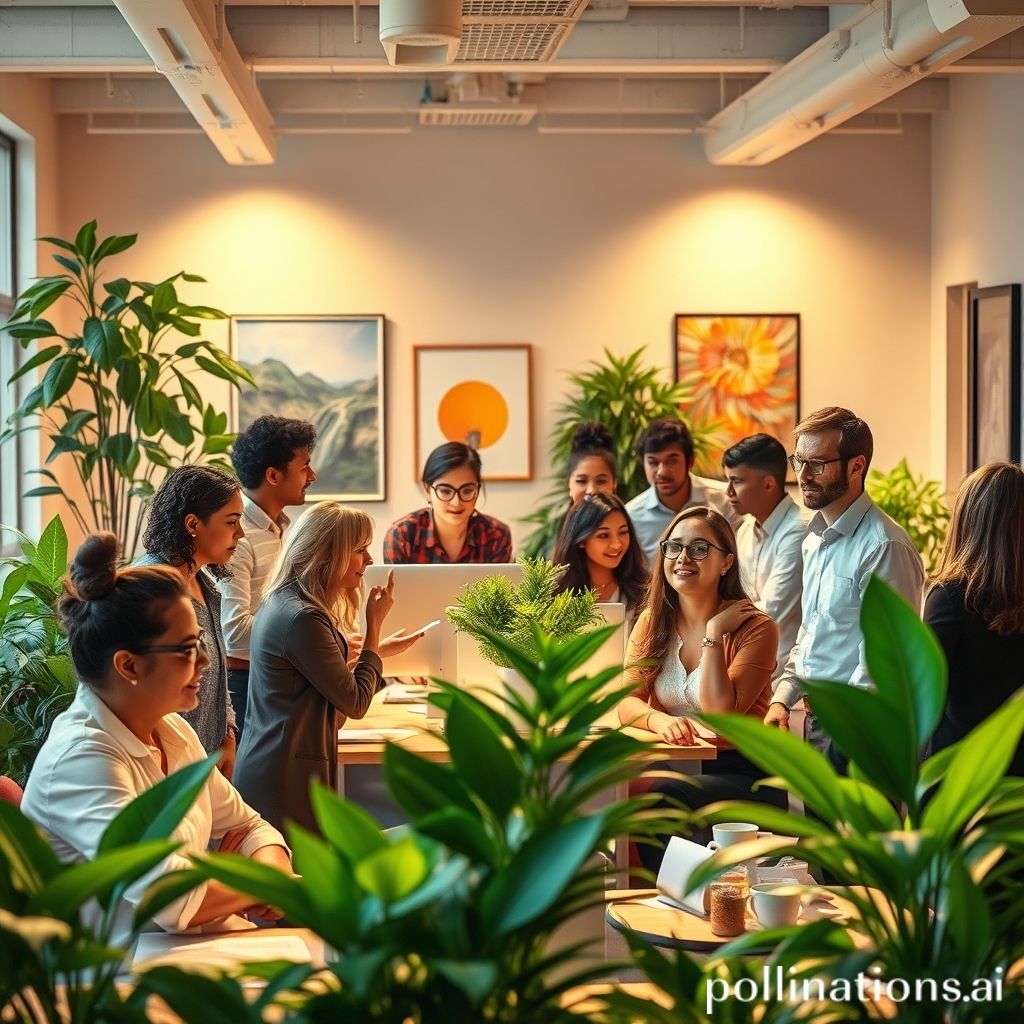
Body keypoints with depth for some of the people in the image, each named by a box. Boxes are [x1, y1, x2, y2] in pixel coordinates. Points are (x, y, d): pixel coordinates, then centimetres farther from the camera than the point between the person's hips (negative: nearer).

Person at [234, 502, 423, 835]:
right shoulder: (302, 618, -19)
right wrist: (374, 624, -4)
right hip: (285, 780, -10)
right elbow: (355, 703, -11)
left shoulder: (279, 604, 12)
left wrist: (377, 649, 21)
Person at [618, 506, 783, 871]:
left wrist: (714, 633, -16)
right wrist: (660, 720, -23)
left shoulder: (754, 627, -6)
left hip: (741, 774, -4)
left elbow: (720, 712, -17)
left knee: (654, 797, -32)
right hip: (674, 767, 4)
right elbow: (627, 702, -1)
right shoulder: (653, 622, 9)